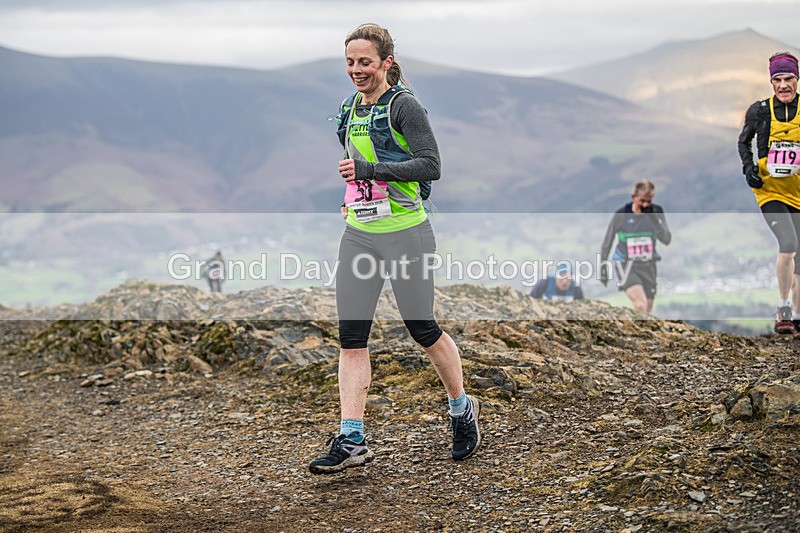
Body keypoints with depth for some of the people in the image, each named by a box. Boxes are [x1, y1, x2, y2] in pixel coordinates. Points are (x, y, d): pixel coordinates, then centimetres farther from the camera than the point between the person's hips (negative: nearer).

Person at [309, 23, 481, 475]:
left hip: (404, 234, -7)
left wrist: (371, 171, -25)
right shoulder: (351, 107, 12)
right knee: (351, 337, -1)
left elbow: (431, 166, -19)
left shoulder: (404, 105, -11)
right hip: (358, 235, 7)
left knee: (423, 329, 5)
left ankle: (463, 410, 28)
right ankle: (352, 440, 1)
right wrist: (355, 197, 15)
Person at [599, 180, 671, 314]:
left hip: (647, 266, 4)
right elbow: (607, 242, 3)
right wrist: (603, 265, 4)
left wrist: (653, 219, -22)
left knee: (647, 311, 9)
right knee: (640, 305, -26)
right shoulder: (621, 215, -9)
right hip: (627, 266, -4)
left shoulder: (656, 212, -2)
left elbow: (666, 239, -12)